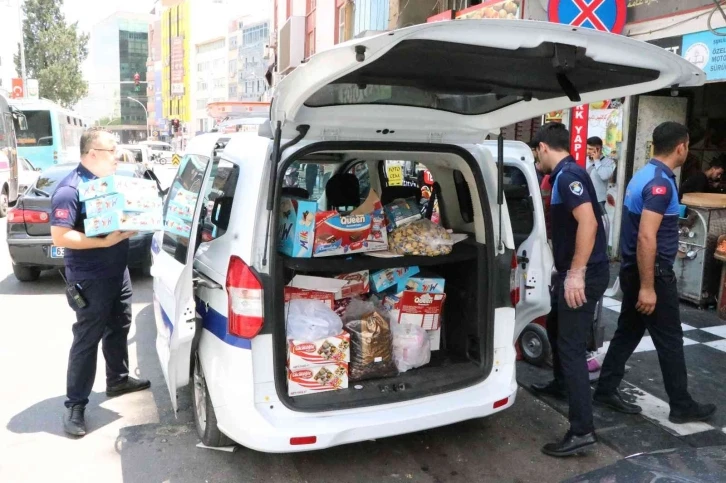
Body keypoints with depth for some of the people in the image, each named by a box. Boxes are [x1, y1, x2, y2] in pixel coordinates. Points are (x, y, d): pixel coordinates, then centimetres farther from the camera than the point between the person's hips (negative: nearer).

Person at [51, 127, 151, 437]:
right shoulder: (70, 189, -19)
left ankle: (118, 380, 38)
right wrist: (105, 241, -29)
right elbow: (59, 237, -25)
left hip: (118, 272, 9)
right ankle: (75, 404, 12)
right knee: (87, 340, -1)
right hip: (89, 281, -8)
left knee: (118, 329, 20)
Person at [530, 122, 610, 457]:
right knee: (556, 327, 26)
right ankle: (561, 383, 48)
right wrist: (569, 272, 31)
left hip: (585, 274, -10)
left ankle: (582, 430, -5)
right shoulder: (565, 175, 14)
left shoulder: (568, 175, -17)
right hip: (573, 271, 10)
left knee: (572, 346, -9)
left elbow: (588, 222, -29)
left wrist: (576, 273, -28)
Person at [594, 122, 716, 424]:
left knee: (628, 332, 15)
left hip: (634, 270, 9)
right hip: (652, 273, -9)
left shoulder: (644, 175, 11)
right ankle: (682, 406, 17)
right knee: (670, 341, 4)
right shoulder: (661, 183, -21)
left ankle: (606, 390, 21)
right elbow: (646, 237, -28)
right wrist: (648, 287, -26)